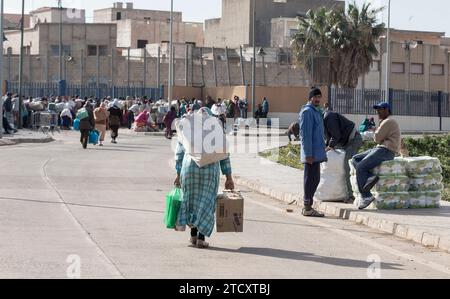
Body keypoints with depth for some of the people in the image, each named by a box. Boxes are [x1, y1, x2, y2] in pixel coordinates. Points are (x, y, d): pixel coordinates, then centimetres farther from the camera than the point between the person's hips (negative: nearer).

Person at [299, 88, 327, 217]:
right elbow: (305, 134, -17)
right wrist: (308, 154, -21)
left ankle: (308, 206, 20)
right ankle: (307, 208, -1)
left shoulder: (317, 111, 18)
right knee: (310, 180, -6)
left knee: (315, 180, 13)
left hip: (317, 152, 10)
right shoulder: (307, 112, -12)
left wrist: (322, 151, 21)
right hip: (311, 153, -10)